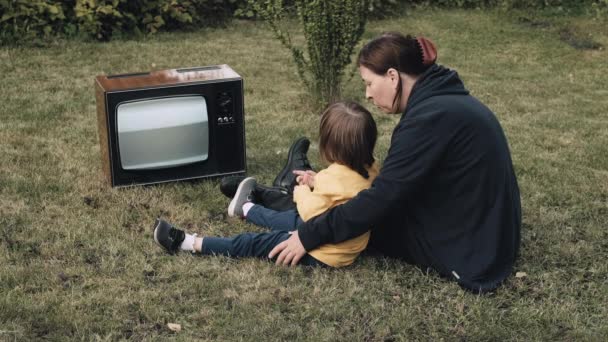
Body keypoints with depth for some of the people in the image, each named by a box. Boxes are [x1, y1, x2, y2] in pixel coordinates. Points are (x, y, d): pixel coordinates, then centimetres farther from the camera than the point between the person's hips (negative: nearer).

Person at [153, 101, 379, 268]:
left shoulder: (334, 176, -29)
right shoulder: (369, 170, -5)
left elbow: (311, 213, -19)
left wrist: (302, 192, -2)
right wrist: (318, 183, 2)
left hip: (324, 255, -8)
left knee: (257, 244, 1)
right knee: (293, 219, 31)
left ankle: (189, 243, 11)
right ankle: (247, 208, 59)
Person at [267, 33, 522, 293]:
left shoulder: (431, 116, -24)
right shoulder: (445, 100, 6)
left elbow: (384, 197, -23)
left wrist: (310, 235, -16)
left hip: (467, 253, -8)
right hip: (488, 239, 9)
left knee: (366, 217, 6)